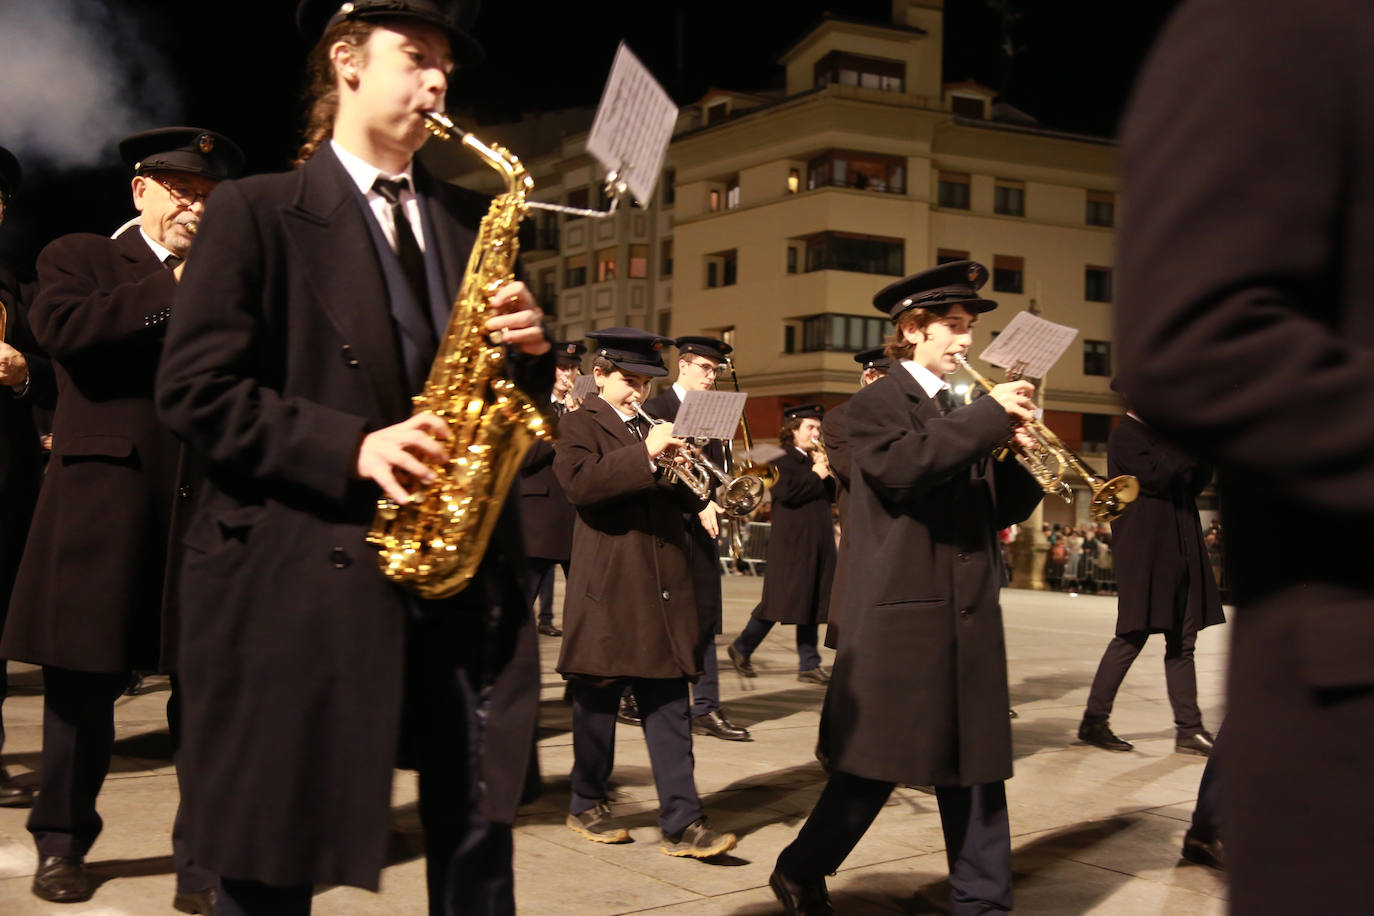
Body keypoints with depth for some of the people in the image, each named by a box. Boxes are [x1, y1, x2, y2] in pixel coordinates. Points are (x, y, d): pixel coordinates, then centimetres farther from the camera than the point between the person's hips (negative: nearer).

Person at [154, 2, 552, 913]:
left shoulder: (471, 218, 16)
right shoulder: (258, 211, 0)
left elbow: (510, 388, 19)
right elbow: (195, 388, -8)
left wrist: (530, 347, -5)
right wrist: (353, 448, -18)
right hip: (301, 571, -4)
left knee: (477, 827, 5)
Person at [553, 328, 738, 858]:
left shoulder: (657, 428, 19)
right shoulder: (580, 426, 1)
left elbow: (687, 502, 18)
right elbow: (579, 482, -19)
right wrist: (646, 456, -24)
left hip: (663, 590, 5)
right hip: (607, 590, -5)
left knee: (669, 709, 1)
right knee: (597, 706, 7)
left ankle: (682, 824, 1)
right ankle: (587, 806, 23)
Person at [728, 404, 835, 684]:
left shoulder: (815, 461, 17)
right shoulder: (782, 463, -5)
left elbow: (833, 495, 14)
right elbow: (788, 493, -21)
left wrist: (829, 472, -1)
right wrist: (816, 475, -11)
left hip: (818, 542, 7)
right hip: (792, 543, -7)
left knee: (813, 604, 6)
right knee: (780, 601, -4)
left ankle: (809, 664, 9)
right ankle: (741, 648, 12)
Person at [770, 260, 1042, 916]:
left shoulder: (964, 414, 17)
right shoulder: (876, 405, -3)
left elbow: (997, 511, 15)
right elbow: (905, 465, -24)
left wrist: (1023, 456, -3)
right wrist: (990, 415, -22)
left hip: (969, 616, 7)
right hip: (902, 615, -6)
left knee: (974, 760, 7)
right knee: (877, 763, 2)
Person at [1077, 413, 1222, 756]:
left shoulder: (1164, 435, 18)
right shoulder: (1125, 435, -6)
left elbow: (1195, 482, 15)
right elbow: (1156, 476, -20)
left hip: (1180, 552, 8)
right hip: (1145, 552, -8)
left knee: (1182, 643, 6)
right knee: (1132, 637, -5)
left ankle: (1189, 728, 8)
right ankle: (1094, 720, 6)